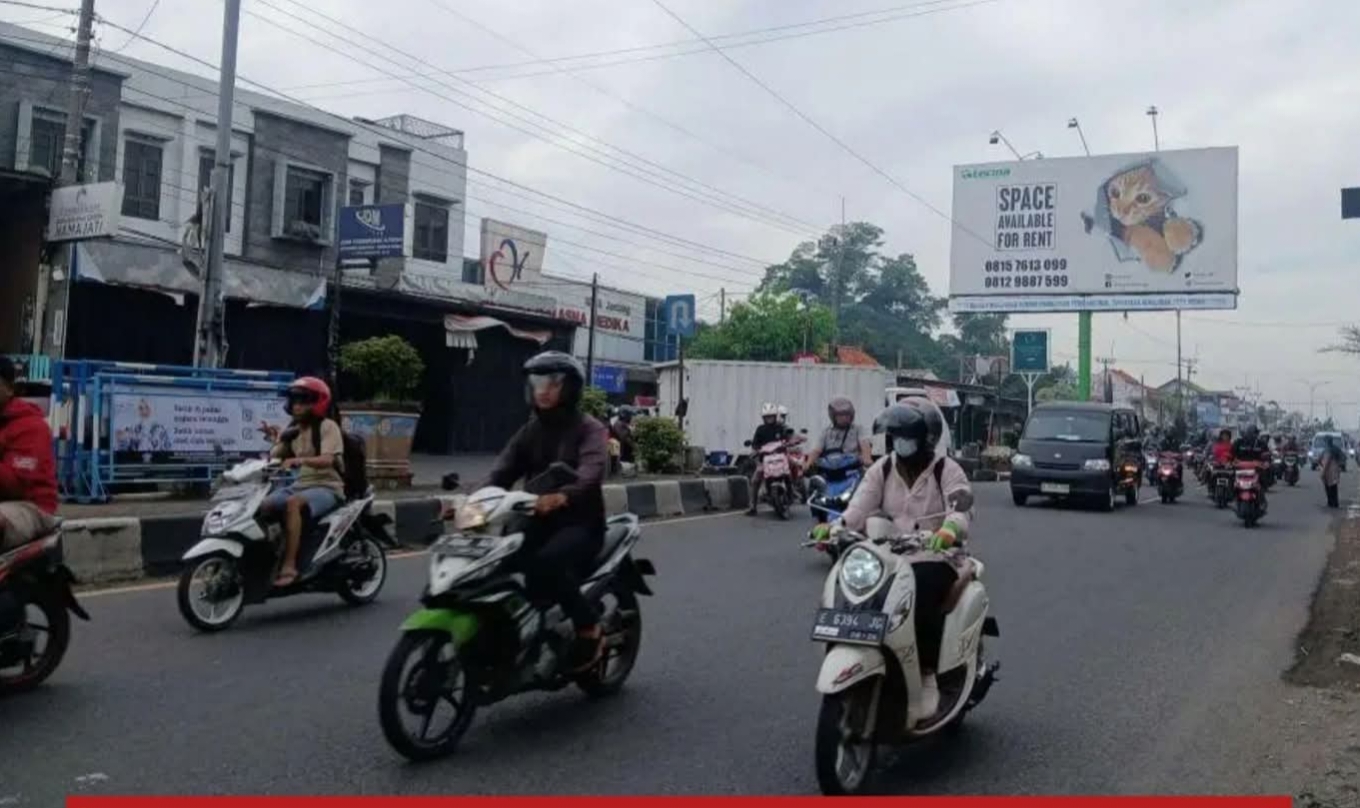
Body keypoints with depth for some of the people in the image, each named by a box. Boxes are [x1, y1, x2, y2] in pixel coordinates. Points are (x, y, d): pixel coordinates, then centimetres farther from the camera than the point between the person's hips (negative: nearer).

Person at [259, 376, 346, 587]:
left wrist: (301, 460, -39)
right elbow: (275, 459, 9)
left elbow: (327, 460, -22)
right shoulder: (293, 430, 15)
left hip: (327, 487, -7)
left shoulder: (327, 426, -6)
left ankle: (289, 566, -36)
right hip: (301, 484, 7)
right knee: (263, 505, -18)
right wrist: (277, 442, -9)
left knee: (292, 503, -35)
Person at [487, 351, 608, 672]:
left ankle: (590, 626, -12)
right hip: (539, 521, 6)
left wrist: (562, 496, -45)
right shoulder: (529, 431, 15)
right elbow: (503, 471, 1)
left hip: (579, 522, -5)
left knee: (546, 562, -34)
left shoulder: (588, 429, -3)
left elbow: (591, 473, -24)